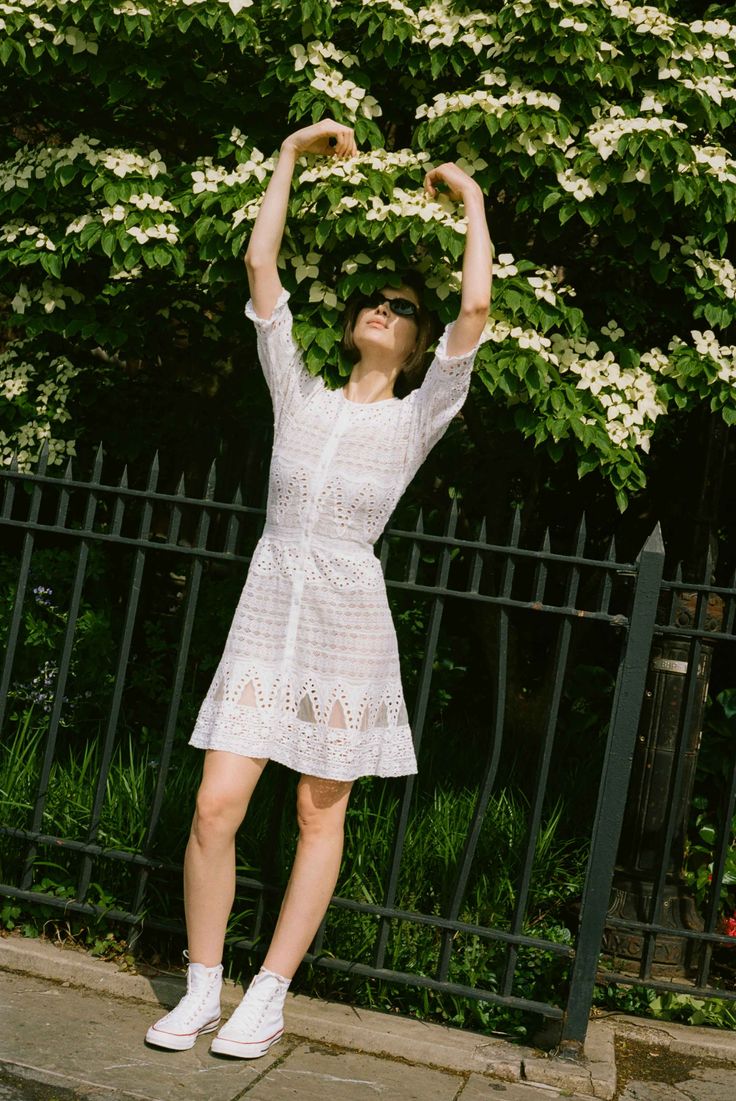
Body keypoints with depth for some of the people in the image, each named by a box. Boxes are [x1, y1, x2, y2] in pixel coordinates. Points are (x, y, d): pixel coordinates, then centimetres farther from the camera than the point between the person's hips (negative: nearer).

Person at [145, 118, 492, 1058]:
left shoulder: (417, 418, 2)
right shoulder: (299, 395, 8)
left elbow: (475, 310, -11)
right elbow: (260, 264, 3)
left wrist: (472, 199, -1)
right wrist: (293, 153, 3)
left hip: (348, 627, -2)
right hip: (266, 615, 2)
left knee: (321, 813, 5)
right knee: (216, 806, -5)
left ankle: (268, 1000, 15)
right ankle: (200, 990, 10)